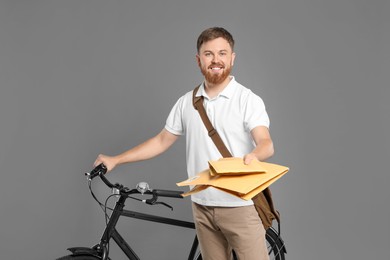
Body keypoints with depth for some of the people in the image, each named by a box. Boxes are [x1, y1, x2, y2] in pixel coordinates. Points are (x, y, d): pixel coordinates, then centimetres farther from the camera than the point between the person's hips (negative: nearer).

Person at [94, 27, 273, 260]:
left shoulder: (248, 100, -6)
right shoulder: (187, 102, 8)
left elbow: (266, 143, -17)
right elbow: (162, 141, 15)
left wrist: (253, 156, -41)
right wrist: (116, 160, 12)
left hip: (241, 205, -4)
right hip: (203, 206, 4)